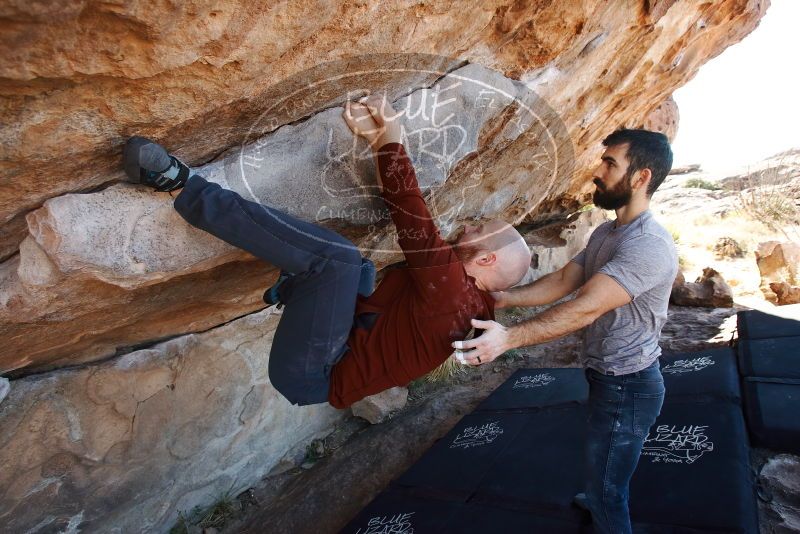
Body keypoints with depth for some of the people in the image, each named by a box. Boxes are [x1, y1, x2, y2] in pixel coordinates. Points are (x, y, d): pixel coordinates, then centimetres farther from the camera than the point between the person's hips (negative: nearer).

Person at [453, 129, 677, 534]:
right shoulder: (605, 232, 6)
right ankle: (602, 500, 60)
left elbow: (585, 308, -35)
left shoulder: (649, 245, -28)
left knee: (606, 486, 7)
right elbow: (563, 281, 2)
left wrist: (508, 338, -38)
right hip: (607, 377, 10)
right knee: (604, 466, 34)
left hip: (627, 387, -10)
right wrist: (504, 298, -10)